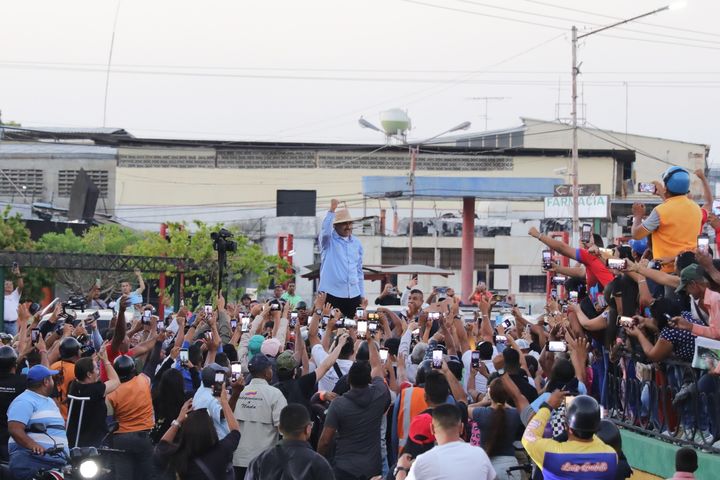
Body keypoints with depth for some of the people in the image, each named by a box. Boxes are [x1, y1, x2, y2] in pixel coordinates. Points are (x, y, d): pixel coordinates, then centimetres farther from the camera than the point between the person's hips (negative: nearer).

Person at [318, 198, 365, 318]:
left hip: (353, 295, 4)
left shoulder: (356, 243, 15)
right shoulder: (328, 240, 2)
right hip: (331, 293, -4)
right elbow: (325, 231, -23)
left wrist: (362, 294, 15)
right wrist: (331, 211, -25)